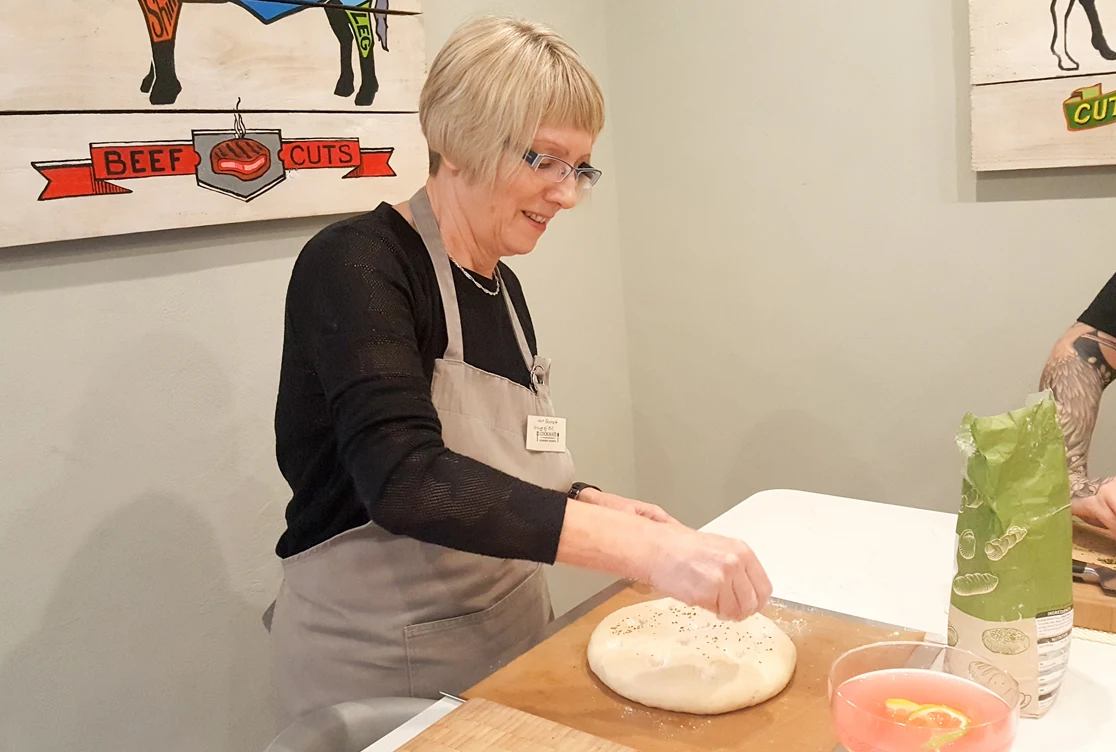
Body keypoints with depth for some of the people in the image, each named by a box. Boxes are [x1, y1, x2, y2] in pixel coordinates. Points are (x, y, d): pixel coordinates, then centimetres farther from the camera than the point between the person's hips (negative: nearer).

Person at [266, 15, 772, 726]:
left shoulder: (502, 287, 5)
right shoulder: (355, 265, -18)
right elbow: (406, 479, -33)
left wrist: (597, 507, -4)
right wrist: (642, 546, -38)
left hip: (512, 643, 7)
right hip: (378, 669, -7)